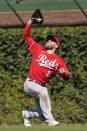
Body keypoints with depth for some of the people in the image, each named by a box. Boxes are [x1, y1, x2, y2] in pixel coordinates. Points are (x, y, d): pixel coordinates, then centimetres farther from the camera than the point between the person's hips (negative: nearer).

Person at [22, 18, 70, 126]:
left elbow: (67, 77, -1)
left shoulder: (58, 61, 7)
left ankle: (26, 114, 32)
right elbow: (26, 36, 10)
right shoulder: (38, 50, 8)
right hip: (30, 84, -3)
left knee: (43, 115, -1)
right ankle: (49, 120, -31)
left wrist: (63, 73, -24)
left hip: (42, 87, 3)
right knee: (43, 92, -36)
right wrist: (30, 21, 2)